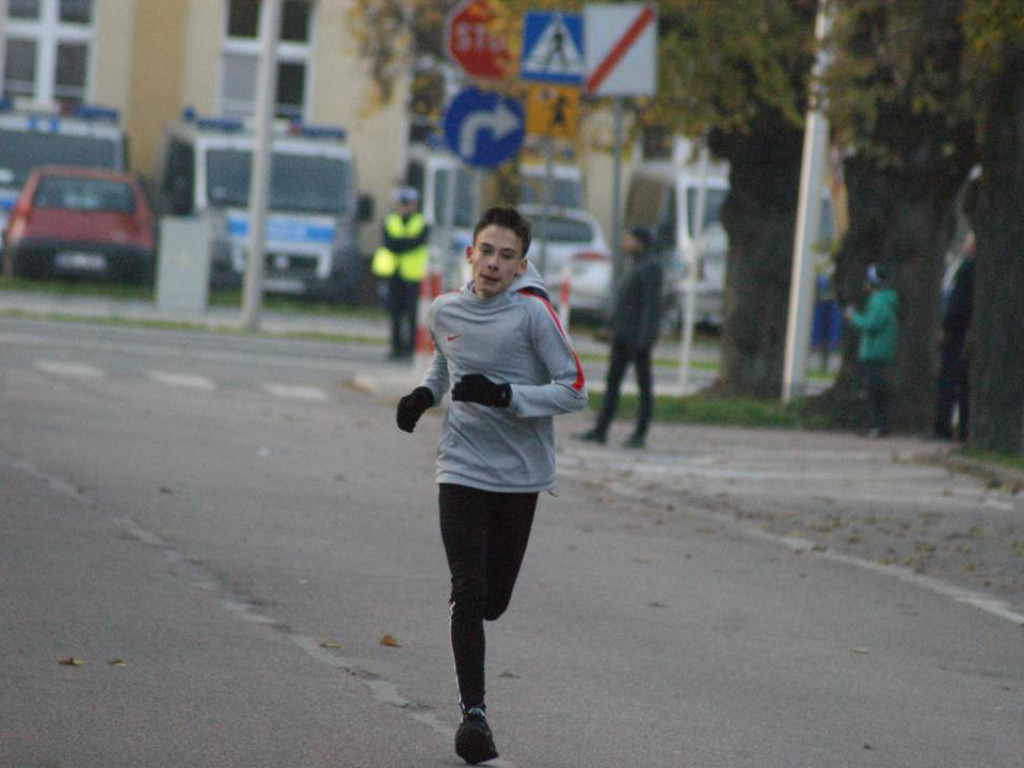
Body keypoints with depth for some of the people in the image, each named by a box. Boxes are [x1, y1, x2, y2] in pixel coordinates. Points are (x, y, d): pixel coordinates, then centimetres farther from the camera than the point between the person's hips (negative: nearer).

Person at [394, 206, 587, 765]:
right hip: (462, 471, 1)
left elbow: (574, 391, -12)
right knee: (468, 592, -13)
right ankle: (473, 713, -12)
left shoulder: (533, 313, -11)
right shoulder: (445, 311, 1)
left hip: (520, 473, -1)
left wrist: (504, 396, -23)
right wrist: (425, 393, 6)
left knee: (492, 601, 10)